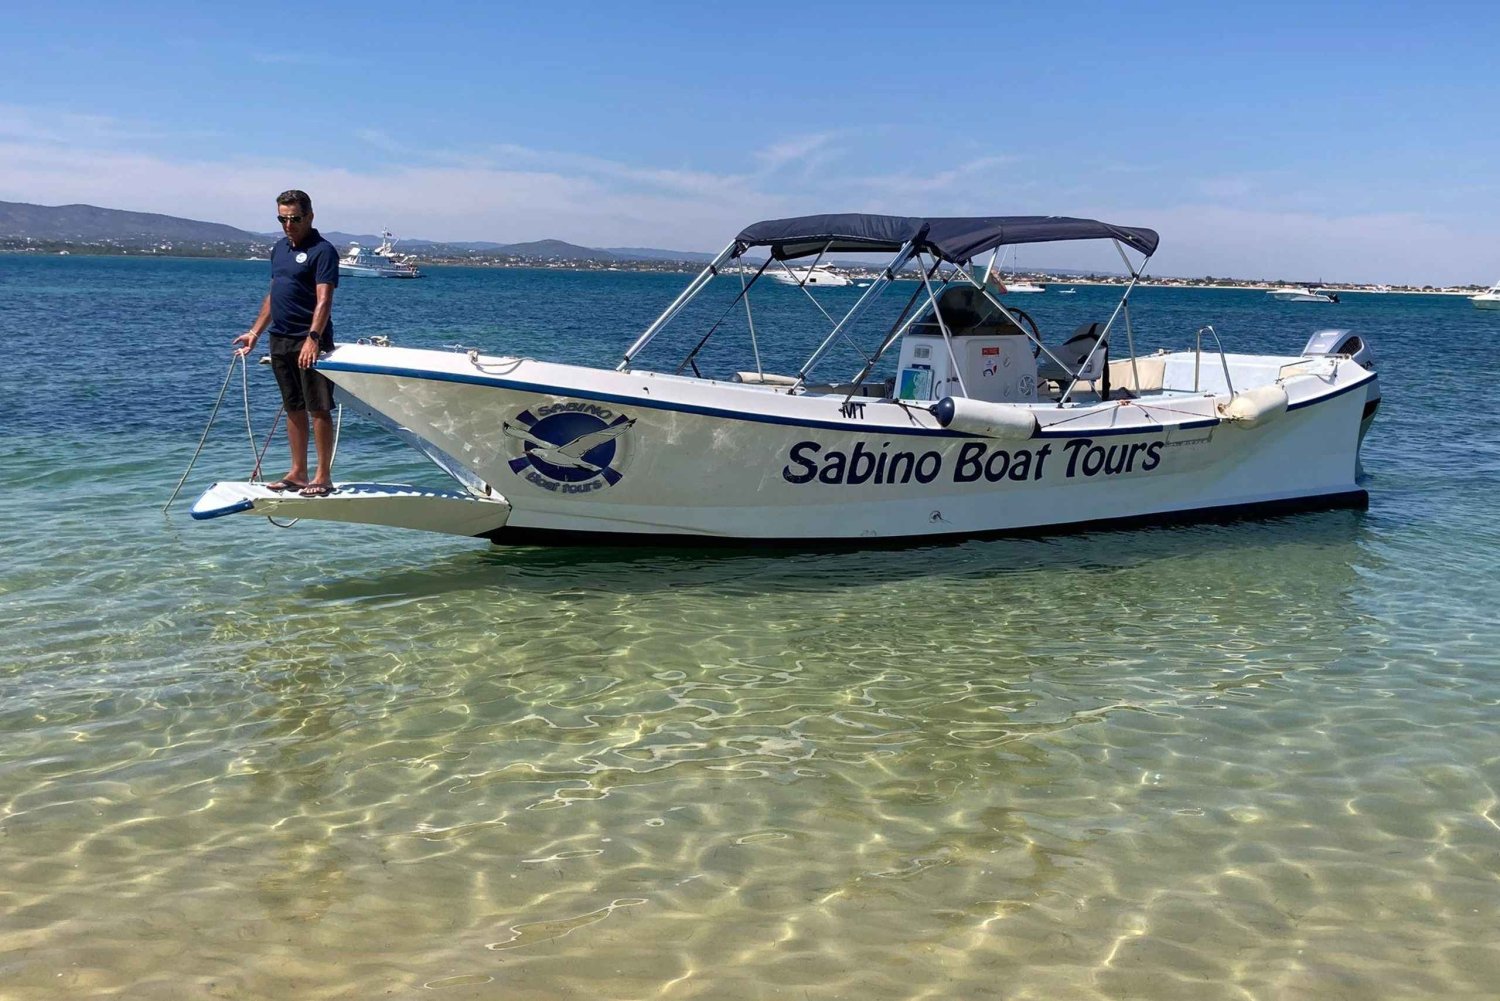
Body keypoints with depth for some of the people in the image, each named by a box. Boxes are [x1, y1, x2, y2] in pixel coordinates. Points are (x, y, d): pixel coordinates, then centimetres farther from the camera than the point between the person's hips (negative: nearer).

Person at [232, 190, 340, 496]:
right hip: (280, 341, 8)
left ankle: (323, 476, 1)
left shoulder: (322, 250, -10)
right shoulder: (280, 248, 16)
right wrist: (255, 332, 20)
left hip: (310, 343, -8)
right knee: (293, 408, 12)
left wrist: (312, 338, -29)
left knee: (319, 409, -4)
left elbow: (324, 300, -19)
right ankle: (297, 473, 19)